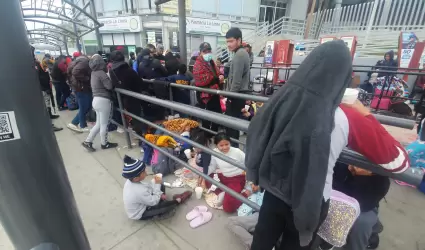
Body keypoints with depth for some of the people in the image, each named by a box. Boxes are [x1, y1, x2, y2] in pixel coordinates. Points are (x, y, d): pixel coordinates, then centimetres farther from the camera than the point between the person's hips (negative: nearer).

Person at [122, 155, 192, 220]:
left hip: (140, 205, 8)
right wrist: (157, 184, -24)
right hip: (140, 214, -8)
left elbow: (148, 185, -2)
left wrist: (160, 194, -8)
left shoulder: (131, 180, -17)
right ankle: (178, 200, 12)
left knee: (161, 187, 10)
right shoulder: (139, 191, -43)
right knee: (168, 206, -19)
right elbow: (154, 201, -29)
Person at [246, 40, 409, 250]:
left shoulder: (281, 100, -15)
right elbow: (399, 161, -7)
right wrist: (366, 115, 1)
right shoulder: (345, 119, -22)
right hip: (309, 202, -2)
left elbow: (257, 136, -3)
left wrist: (256, 176, 13)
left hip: (273, 190, 2)